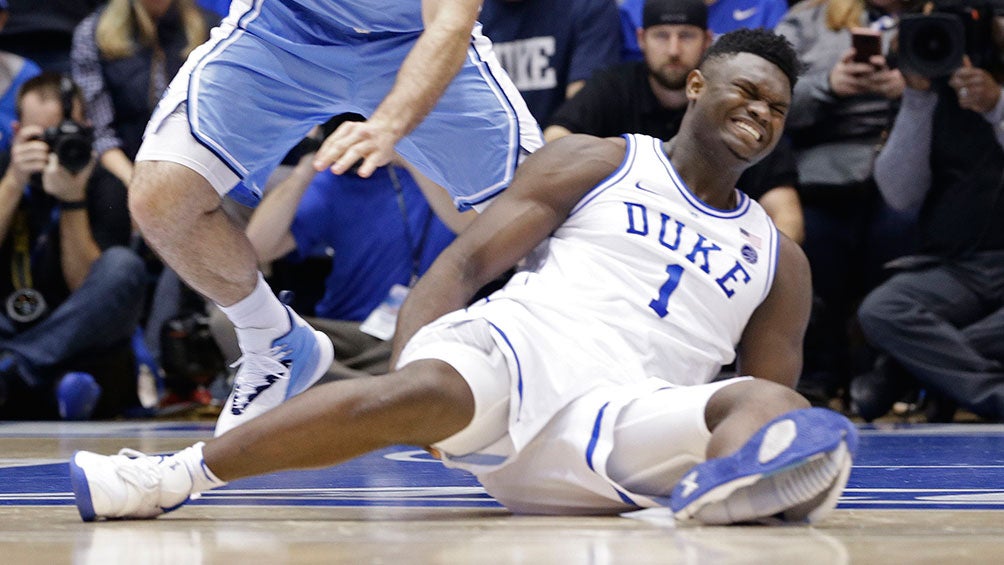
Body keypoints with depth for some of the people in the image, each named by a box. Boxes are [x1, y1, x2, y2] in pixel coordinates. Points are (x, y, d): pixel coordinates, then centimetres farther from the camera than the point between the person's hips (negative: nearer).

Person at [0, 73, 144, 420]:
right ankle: (58, 381, -45)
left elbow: (87, 291, -10)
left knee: (123, 266, -27)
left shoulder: (105, 190, 0)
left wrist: (73, 203, -18)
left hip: (75, 337, -1)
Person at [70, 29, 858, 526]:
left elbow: (781, 399, 19)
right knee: (433, 391, -38)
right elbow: (467, 261, 5)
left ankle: (715, 491, -64)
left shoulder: (779, 260, 24)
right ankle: (177, 474, -33)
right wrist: (406, 363, -14)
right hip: (518, 346, -2)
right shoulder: (594, 165, 14)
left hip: (620, 418, 3)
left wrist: (790, 458, -7)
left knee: (767, 404, -27)